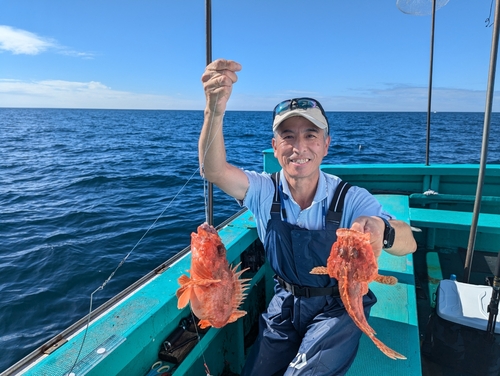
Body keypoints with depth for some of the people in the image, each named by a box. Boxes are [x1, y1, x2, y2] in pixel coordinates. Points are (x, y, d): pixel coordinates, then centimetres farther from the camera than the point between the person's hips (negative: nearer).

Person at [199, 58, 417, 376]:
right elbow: (214, 170, -31)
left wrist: (380, 229, -54)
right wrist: (215, 109, -48)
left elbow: (409, 243, -29)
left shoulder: (350, 199, -18)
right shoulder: (265, 191, -14)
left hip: (339, 305, -2)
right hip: (286, 303, 2)